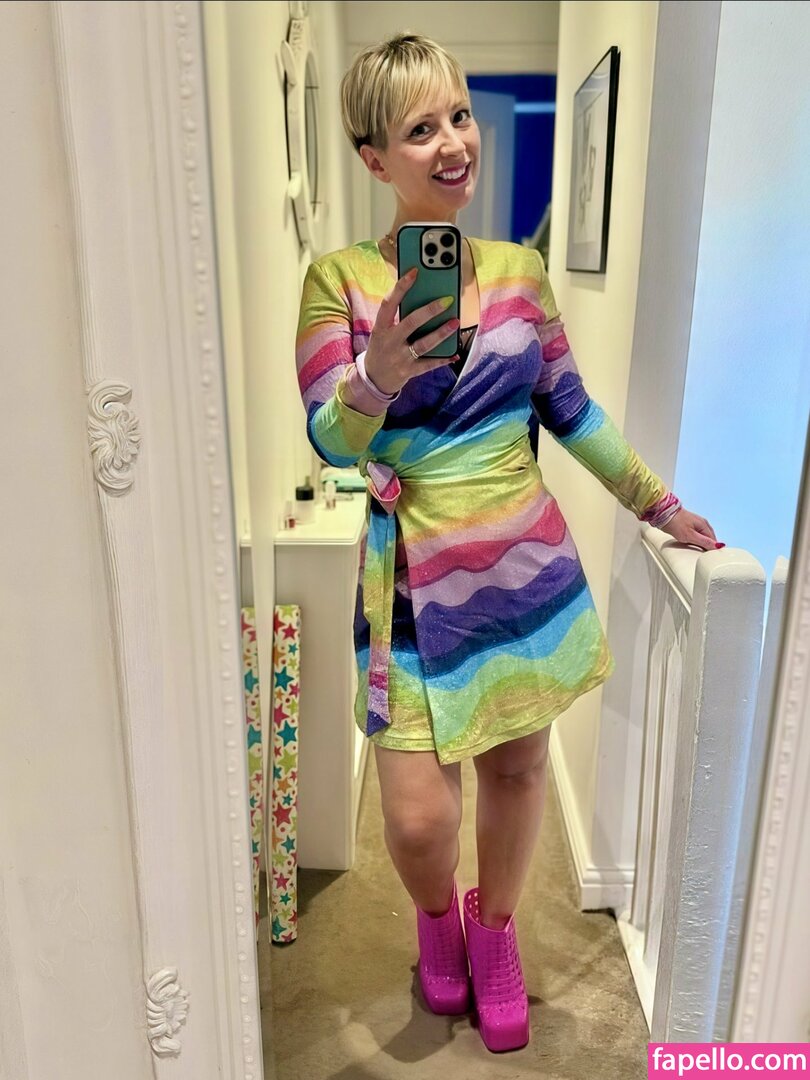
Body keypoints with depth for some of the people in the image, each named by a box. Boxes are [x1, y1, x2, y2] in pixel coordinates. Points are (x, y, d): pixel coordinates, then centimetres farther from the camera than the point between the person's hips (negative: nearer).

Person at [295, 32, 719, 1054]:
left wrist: (658, 504, 16)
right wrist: (379, 376, -35)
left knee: (517, 764, 15)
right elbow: (330, 441, -14)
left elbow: (571, 410, 12)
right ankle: (436, 916, 36)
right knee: (418, 819, -3)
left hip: (529, 566, 4)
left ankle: (495, 928, 46)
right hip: (418, 580, -3)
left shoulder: (519, 267, 4)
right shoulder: (341, 277, -6)